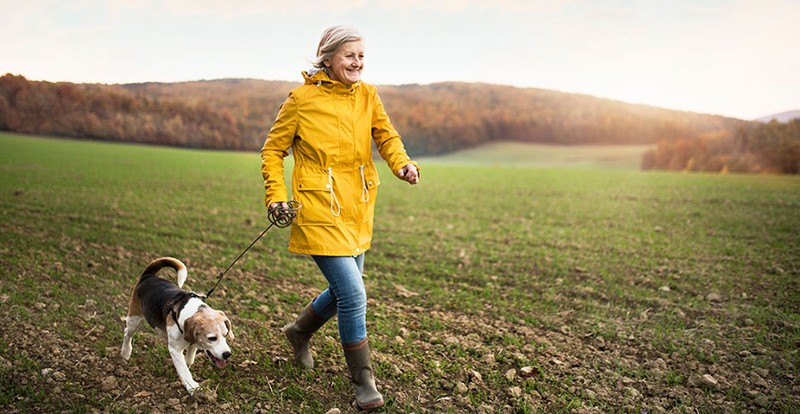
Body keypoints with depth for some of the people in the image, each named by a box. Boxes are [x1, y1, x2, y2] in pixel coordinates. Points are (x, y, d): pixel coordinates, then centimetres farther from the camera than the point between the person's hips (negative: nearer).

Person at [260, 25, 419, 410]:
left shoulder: (367, 95, 7)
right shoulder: (302, 98, -6)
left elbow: (386, 135, -2)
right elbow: (273, 148, 2)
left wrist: (402, 163, -22)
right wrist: (276, 194, -8)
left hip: (358, 210, 6)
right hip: (320, 211, -6)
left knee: (343, 290, 18)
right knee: (353, 294, -11)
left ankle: (299, 332, 47)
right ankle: (363, 382, 9)